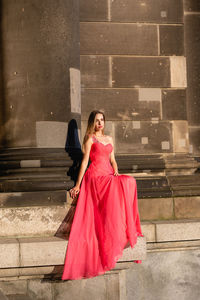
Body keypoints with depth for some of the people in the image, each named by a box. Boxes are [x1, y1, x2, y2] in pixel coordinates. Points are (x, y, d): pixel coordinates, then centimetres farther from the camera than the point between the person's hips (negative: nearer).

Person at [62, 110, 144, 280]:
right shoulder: (90, 139, 5)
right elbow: (85, 161, 0)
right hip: (95, 176, -6)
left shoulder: (109, 139, 22)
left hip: (108, 175, 6)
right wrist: (78, 185, -4)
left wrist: (116, 171, -1)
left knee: (128, 182, -23)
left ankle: (126, 227, -19)